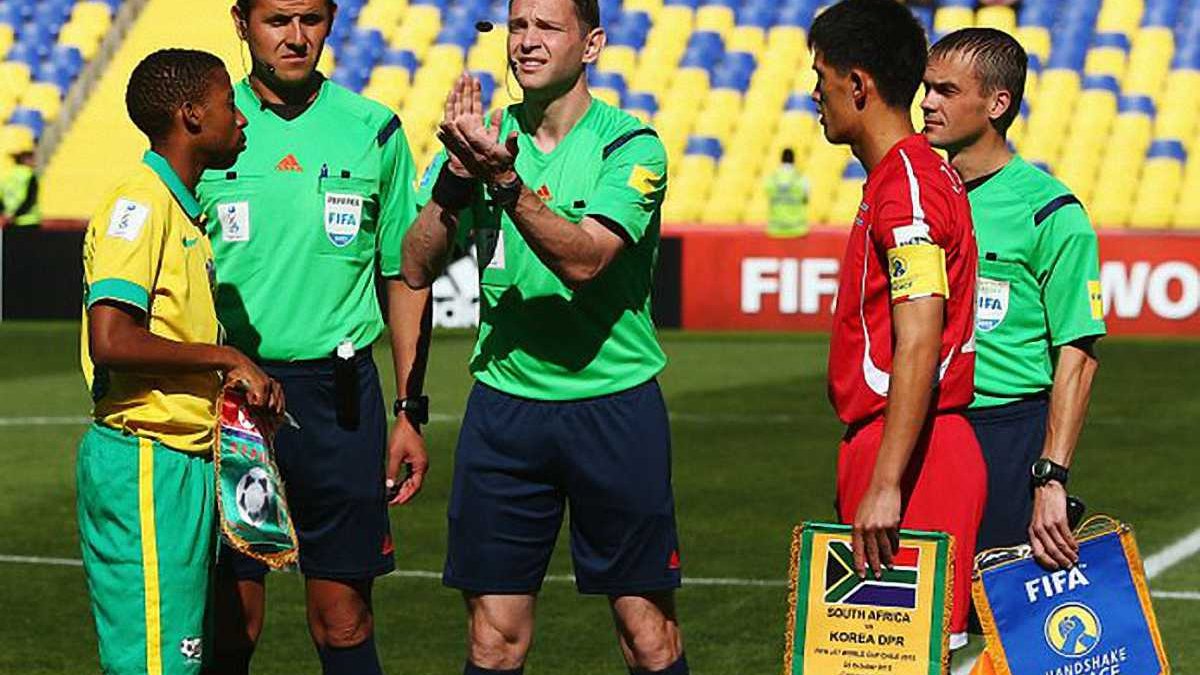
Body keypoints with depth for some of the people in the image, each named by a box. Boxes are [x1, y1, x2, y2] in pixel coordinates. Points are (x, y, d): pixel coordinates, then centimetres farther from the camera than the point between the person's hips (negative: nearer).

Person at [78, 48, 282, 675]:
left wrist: (242, 382, 7)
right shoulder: (138, 204, -12)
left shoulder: (182, 210, 17)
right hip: (145, 464, -10)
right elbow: (111, 343, -23)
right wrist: (225, 357, -16)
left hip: (184, 459, 10)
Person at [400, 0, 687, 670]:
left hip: (615, 405, -3)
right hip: (503, 405, 3)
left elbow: (583, 260, -21)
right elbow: (417, 268, -2)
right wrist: (458, 173, -16)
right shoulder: (486, 136, 6)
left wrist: (504, 180, -32)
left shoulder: (632, 146, -6)